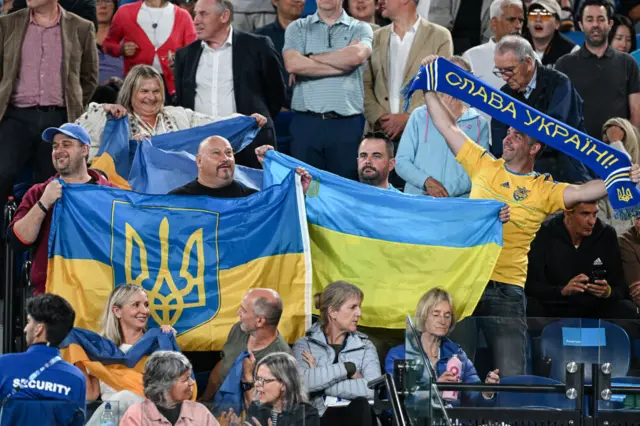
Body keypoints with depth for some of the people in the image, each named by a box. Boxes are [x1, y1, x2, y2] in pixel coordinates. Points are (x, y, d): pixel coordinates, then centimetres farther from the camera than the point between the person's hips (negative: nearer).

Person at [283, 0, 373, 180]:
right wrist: (342, 62, -5)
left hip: (347, 124, 0)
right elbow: (292, 64, -8)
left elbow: (356, 56, -12)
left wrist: (310, 58, -3)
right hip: (306, 123, 1)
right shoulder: (297, 28, 11)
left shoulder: (360, 29, 10)